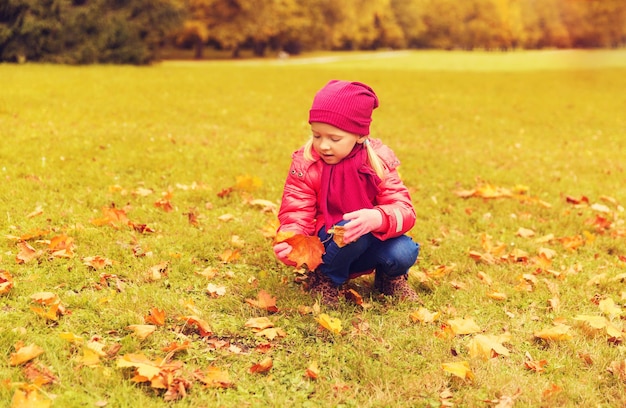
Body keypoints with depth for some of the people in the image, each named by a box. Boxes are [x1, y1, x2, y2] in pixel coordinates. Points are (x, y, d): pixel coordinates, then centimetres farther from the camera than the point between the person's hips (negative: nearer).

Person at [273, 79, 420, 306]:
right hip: (327, 247, -2)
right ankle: (326, 279, -4)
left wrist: (378, 218, -42)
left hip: (371, 245, 2)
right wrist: (289, 242, -37)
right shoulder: (305, 164, -12)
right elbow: (296, 215, -12)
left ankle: (389, 277, 10)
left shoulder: (379, 160, -11)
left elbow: (404, 210, -18)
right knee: (355, 232, -34)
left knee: (403, 253, -28)